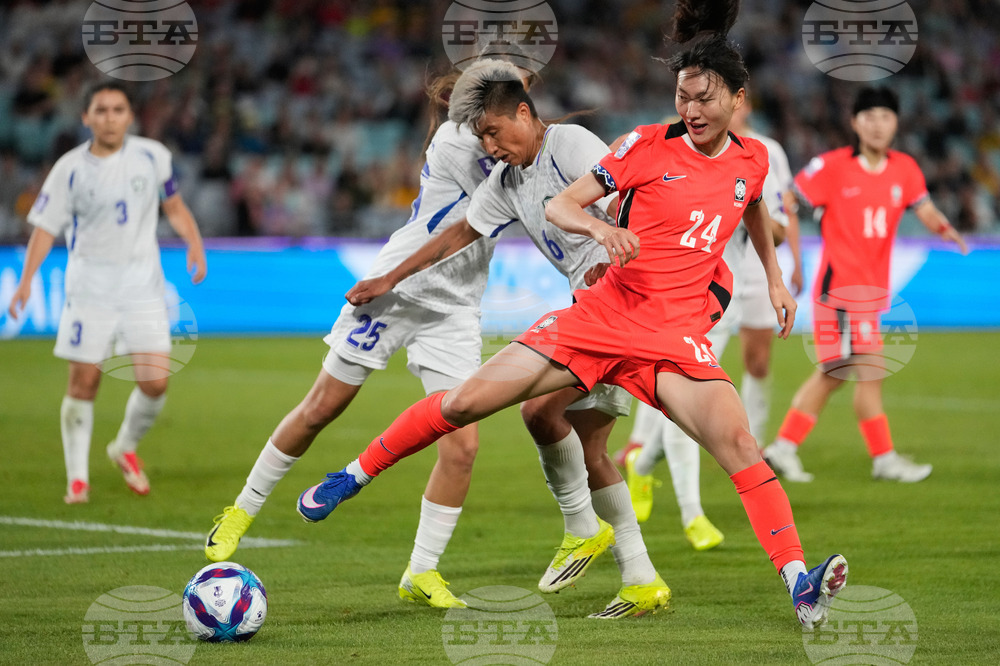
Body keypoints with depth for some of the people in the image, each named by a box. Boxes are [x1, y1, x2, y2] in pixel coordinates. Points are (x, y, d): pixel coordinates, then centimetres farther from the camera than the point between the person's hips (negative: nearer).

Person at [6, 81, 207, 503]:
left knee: (155, 380, -8)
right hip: (89, 282, -1)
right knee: (84, 382, -2)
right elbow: (46, 226, -3)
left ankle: (125, 449, 19)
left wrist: (194, 242, -3)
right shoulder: (71, 168, -3)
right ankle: (77, 476, 12)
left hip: (143, 282, 1)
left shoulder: (152, 156, 2)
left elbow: (173, 206, 15)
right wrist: (26, 279, -15)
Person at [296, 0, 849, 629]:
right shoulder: (649, 145, -2)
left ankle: (800, 584, -25)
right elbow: (559, 206, -3)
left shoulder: (752, 162, 7)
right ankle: (356, 475, 16)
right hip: (605, 312, -1)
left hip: (678, 337, 1)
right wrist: (600, 226, -23)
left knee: (739, 444, -23)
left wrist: (776, 280, 33)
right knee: (465, 401, -5)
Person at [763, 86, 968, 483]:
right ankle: (884, 459, -2)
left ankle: (784, 448, 18)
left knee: (832, 374, 11)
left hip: (873, 287, 7)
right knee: (870, 372, -9)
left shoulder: (904, 170, 6)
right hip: (840, 284, -7)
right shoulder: (832, 167, -9)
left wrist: (946, 230, -20)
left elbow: (926, 212, 3)